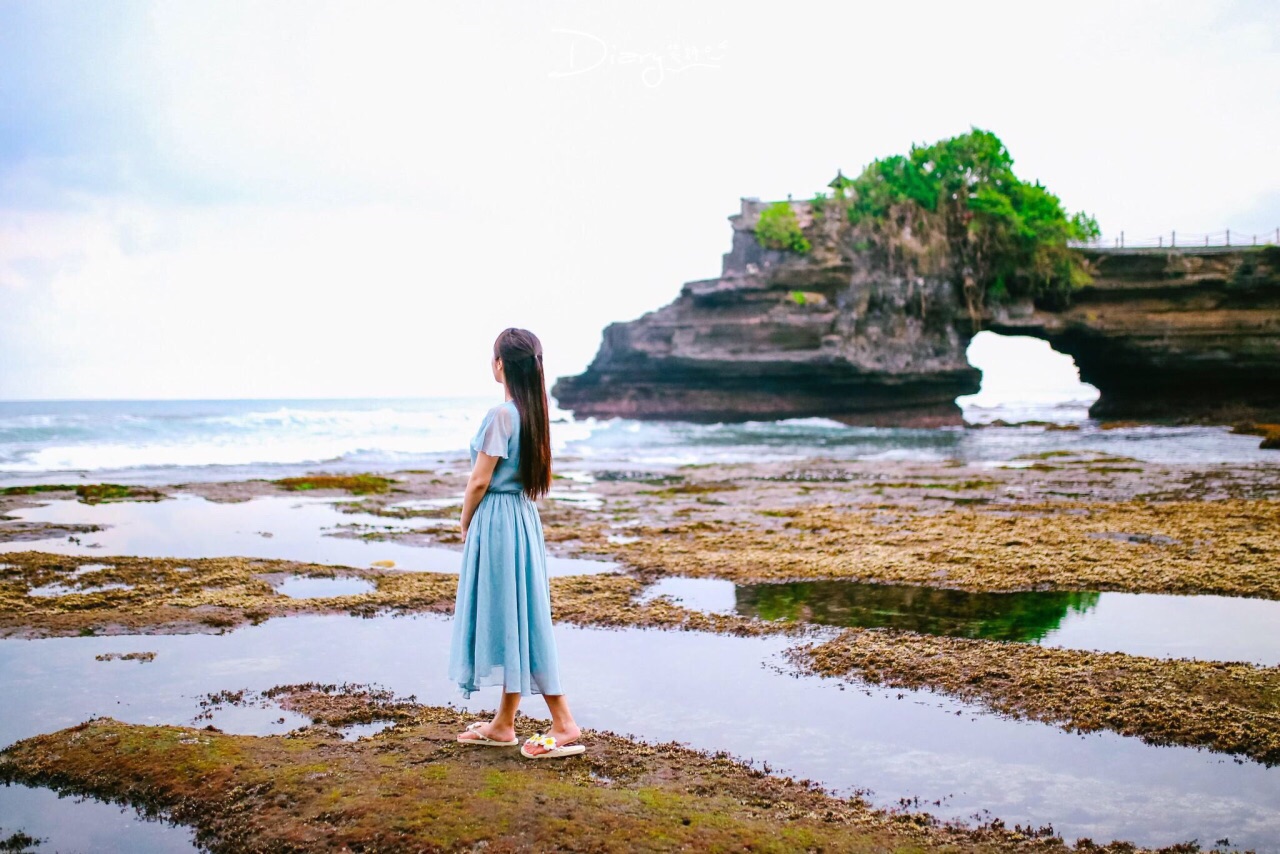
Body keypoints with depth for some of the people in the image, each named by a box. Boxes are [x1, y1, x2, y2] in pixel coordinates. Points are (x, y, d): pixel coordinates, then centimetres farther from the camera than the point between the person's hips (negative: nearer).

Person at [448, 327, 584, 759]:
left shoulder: (500, 415, -18)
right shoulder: (533, 412, 7)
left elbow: (479, 481, -16)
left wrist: (465, 525, 0)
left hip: (497, 521, -9)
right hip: (525, 516, 9)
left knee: (515, 620, -3)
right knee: (516, 619, 13)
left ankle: (564, 724, -1)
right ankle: (503, 724, 24)